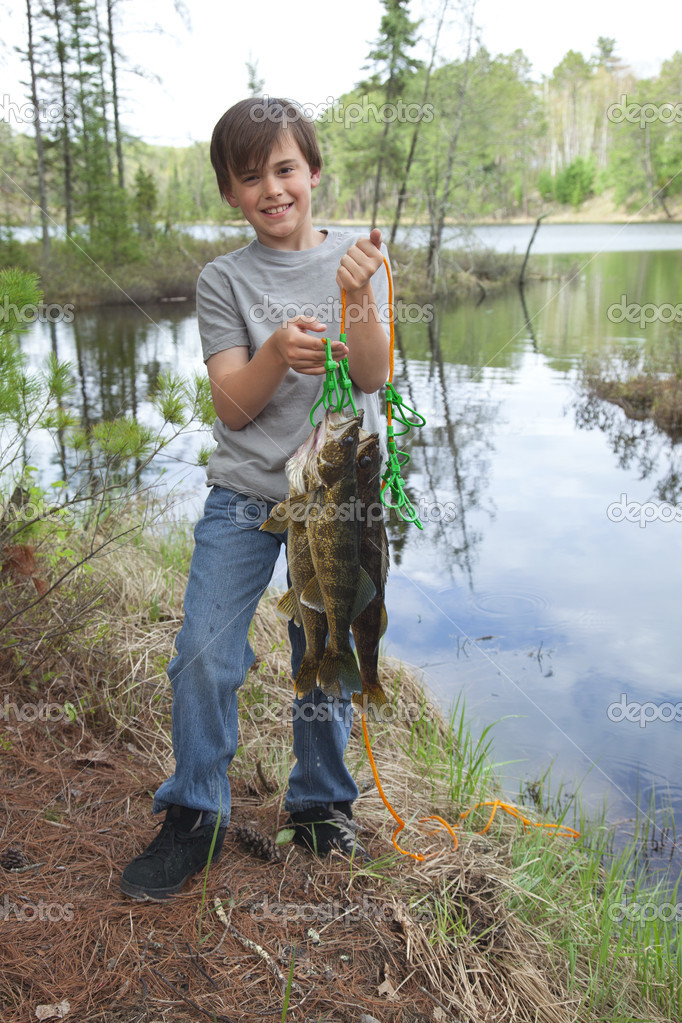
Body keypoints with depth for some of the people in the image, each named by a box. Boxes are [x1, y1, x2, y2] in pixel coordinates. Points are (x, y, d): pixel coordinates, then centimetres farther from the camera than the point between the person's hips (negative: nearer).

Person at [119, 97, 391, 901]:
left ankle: (321, 804, 30)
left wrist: (358, 298, -23)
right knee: (203, 654, -8)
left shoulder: (359, 258, 4)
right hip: (243, 495, 0)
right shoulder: (224, 279, 2)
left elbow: (372, 378, -7)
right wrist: (277, 351, -24)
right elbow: (233, 407, -6)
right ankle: (193, 816, 12)